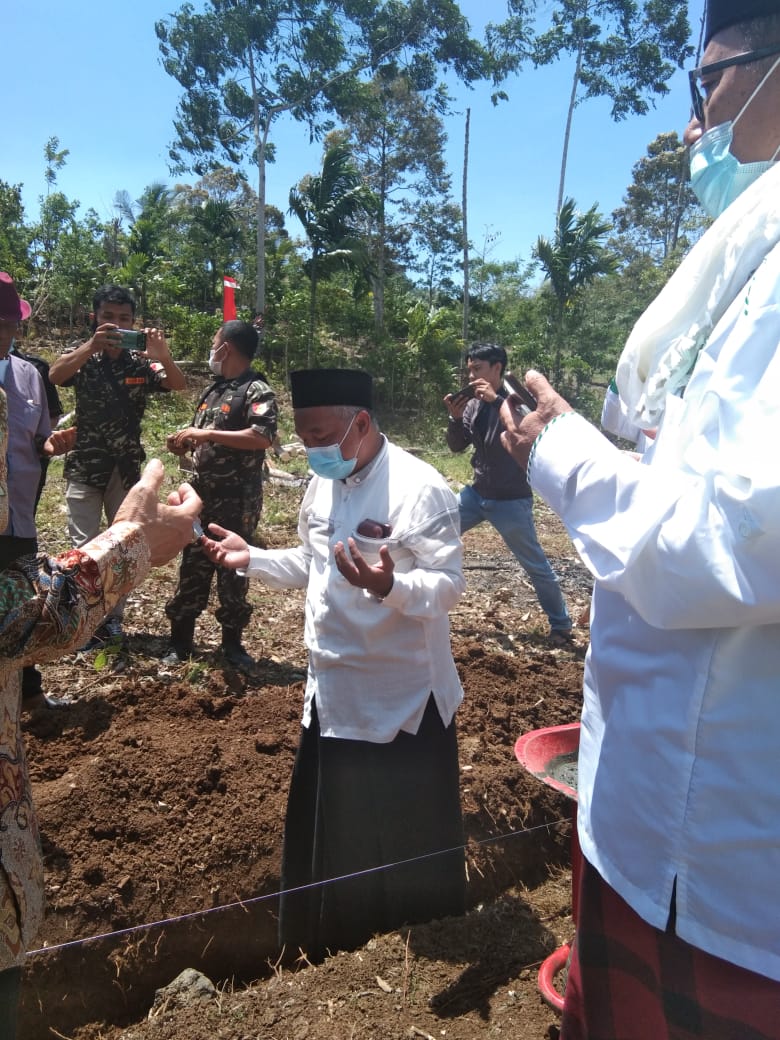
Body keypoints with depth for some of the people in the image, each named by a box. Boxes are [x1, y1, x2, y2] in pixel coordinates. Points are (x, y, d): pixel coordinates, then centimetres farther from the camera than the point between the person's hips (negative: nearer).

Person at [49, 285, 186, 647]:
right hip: (84, 467, -2)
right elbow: (54, 376, -22)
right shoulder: (82, 356, -2)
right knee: (84, 547, 1)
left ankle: (112, 618, 23)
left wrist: (163, 355, -34)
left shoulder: (141, 362, 1)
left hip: (126, 468, 2)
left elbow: (178, 385, -13)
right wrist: (91, 346, -38)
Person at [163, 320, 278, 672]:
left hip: (237, 500, -7)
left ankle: (232, 642, 21)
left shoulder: (257, 390, -11)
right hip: (202, 494, 7)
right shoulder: (213, 389, 14)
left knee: (233, 570, 6)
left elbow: (263, 437, -27)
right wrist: (185, 441, 0)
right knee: (192, 567, 11)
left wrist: (207, 434, -24)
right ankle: (180, 641, 23)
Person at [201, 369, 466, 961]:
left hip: (403, 699, -7)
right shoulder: (324, 484, 5)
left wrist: (389, 585, -41)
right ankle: (331, 947, 47)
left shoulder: (420, 489, -20)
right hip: (334, 693, 8)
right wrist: (251, 558, 1)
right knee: (328, 835, 23)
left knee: (410, 840, 13)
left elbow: (449, 586, -23)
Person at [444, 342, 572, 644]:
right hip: (477, 493, 6)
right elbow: (457, 446, 4)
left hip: (511, 501, -6)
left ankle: (561, 624, 19)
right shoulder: (473, 404, 1)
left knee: (536, 566, 3)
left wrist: (498, 400, -36)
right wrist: (455, 418, -14)